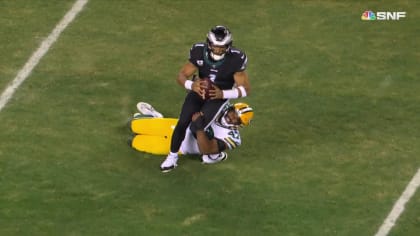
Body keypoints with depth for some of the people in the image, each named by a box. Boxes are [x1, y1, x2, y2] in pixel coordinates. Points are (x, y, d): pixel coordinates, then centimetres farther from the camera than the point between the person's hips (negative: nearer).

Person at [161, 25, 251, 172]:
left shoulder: (235, 59, -23)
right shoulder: (199, 52, -17)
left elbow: (245, 89, -17)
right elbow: (181, 76, -11)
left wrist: (223, 94, -34)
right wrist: (192, 85, -36)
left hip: (219, 95, -3)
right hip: (199, 90, 3)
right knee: (182, 123, -15)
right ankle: (172, 156, 7)